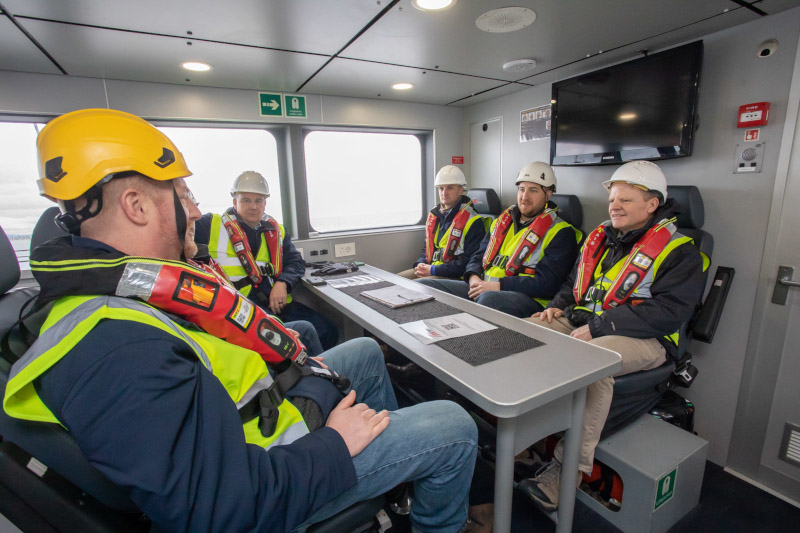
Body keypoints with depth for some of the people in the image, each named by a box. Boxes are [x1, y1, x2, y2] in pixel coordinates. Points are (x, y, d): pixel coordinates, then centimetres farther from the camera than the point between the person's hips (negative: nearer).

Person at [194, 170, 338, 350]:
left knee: (327, 331, -13)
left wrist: (282, 282, -1)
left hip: (276, 303, 5)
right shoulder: (214, 225, 7)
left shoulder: (276, 231, 19)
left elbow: (296, 261, 16)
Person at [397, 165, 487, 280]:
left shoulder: (473, 222, -10)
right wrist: (420, 264, 3)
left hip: (454, 277, -7)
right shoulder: (433, 215, 14)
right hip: (429, 269, 8)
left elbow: (469, 262, -16)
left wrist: (433, 270, -17)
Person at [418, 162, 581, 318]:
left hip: (527, 298, -6)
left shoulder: (561, 233, 0)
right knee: (423, 285, -7)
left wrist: (498, 285, -17)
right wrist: (474, 277, -2)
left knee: (489, 299, -42)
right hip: (483, 288, 6)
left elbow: (546, 283, -12)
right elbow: (479, 256, 22)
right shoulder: (504, 220, 20)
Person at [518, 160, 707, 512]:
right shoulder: (601, 236, 16)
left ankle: (571, 467, -23)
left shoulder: (679, 251, -4)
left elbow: (667, 312, -17)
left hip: (641, 338, -6)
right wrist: (558, 305, 4)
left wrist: (597, 327, -23)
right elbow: (574, 282, 26)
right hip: (581, 322, 7)